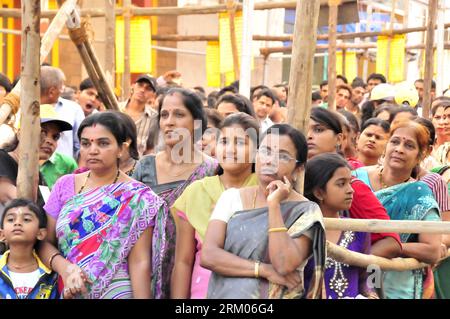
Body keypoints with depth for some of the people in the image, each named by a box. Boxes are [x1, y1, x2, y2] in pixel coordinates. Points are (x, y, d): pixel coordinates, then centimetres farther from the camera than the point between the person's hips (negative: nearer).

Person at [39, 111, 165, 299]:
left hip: (116, 291, -3)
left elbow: (139, 263, -12)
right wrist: (65, 268, -16)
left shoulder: (138, 197, -8)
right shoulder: (64, 185, 1)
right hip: (66, 291, 3)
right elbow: (44, 242, 2)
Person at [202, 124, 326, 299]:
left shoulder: (306, 211, -9)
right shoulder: (231, 197, -1)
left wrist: (274, 205, -21)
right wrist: (264, 270, -18)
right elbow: (208, 255, -11)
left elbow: (284, 265, -22)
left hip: (275, 295, -2)